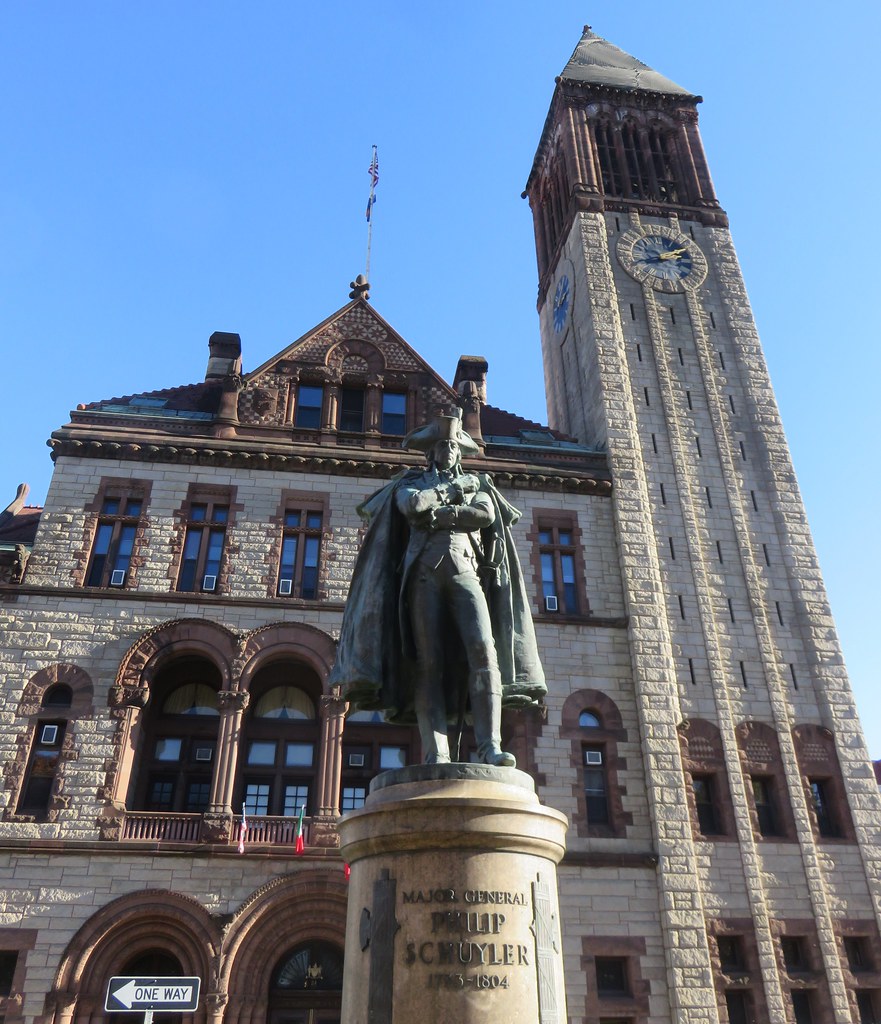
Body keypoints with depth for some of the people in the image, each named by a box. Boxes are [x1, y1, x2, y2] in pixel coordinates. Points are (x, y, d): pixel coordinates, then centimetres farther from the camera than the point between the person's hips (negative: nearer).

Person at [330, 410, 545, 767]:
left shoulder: (476, 484, 25)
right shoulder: (411, 483, 22)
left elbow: (486, 514, 2)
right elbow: (412, 504, -3)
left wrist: (436, 514, -1)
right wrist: (452, 490, 7)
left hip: (465, 571, 1)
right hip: (424, 572, -1)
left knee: (484, 650, -19)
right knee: (429, 661, -12)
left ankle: (490, 747, -24)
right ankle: (436, 756, -17)